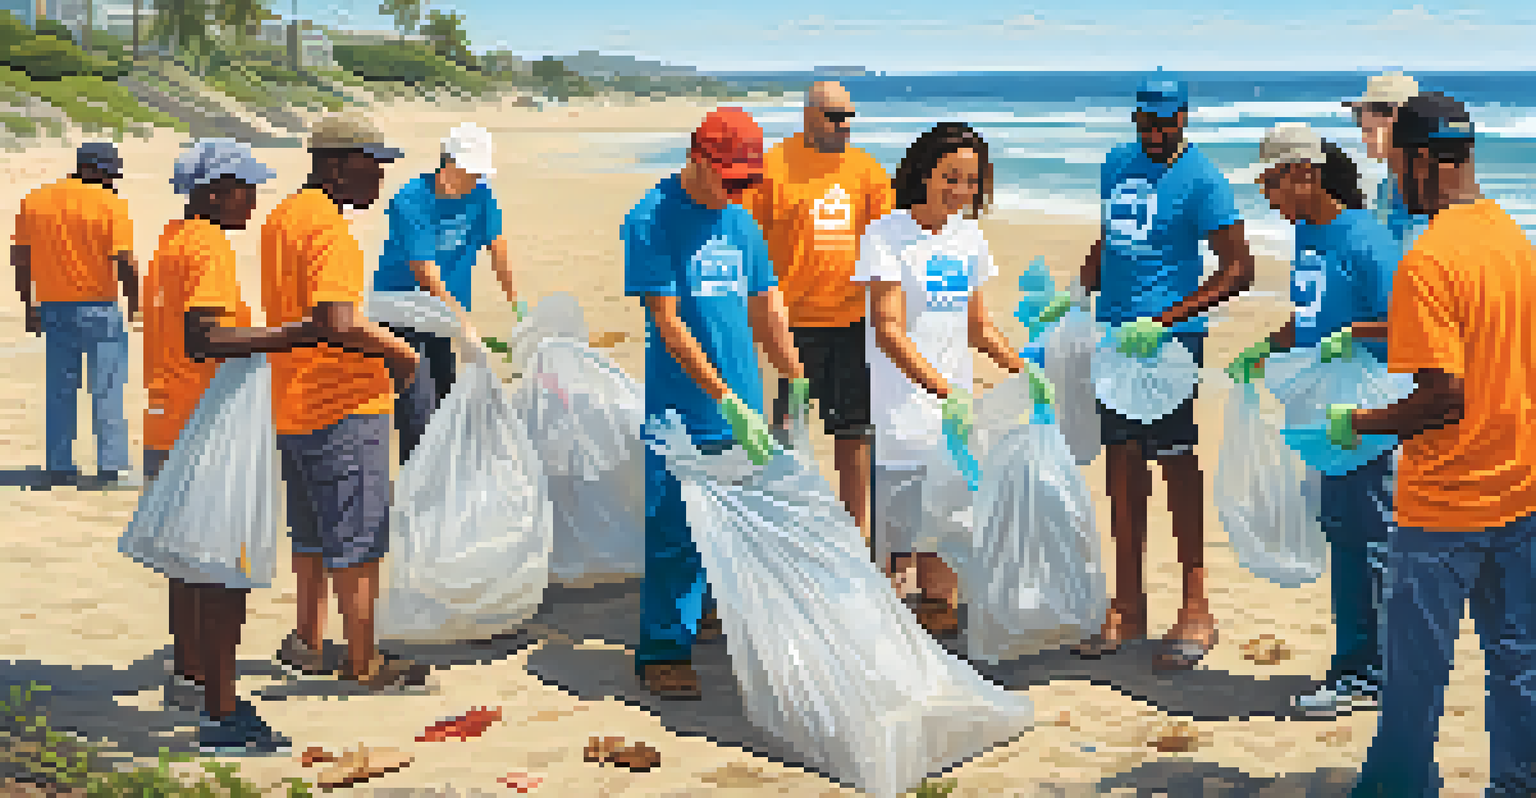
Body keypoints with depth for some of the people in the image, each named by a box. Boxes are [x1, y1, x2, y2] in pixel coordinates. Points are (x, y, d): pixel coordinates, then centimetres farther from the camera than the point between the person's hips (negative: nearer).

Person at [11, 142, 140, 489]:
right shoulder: (111, 205, -10)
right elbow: (125, 263, -16)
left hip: (52, 305, 5)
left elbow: (20, 256, 9)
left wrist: (29, 306, 15)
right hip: (98, 305, -5)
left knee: (60, 389, 12)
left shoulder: (36, 200, 7)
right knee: (107, 387, 3)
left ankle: (59, 467, 13)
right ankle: (111, 467, 0)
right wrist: (134, 302, -2)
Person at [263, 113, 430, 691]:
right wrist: (399, 351, -15)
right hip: (345, 405, -10)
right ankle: (362, 663, 7)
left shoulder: (281, 218, 12)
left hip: (292, 402, 10)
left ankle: (309, 642, 29)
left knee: (313, 534, 20)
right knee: (358, 541, -1)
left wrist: (374, 343, 16)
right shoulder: (329, 229, -19)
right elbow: (338, 324, -30)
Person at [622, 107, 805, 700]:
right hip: (679, 414, -6)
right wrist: (726, 399, -17)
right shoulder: (651, 221, -9)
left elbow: (765, 310, 18)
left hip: (741, 412, 6)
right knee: (675, 534, -3)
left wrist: (796, 378, 8)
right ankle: (663, 652, 10)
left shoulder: (741, 223, 13)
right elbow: (668, 323, -13)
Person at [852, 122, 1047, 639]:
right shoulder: (887, 235, -8)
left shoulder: (969, 237, 12)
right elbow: (888, 331, -17)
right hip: (899, 410, -6)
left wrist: (1024, 369, 5)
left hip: (953, 408, 6)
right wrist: (944, 389, -28)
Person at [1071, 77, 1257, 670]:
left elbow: (1238, 269, -12)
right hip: (1114, 334, 7)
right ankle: (1126, 607, 19)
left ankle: (1195, 612, 5)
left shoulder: (1201, 179, -7)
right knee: (1121, 465, 9)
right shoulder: (1117, 165, 14)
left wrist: (1166, 319, -20)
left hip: (1172, 339, -6)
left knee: (1179, 464, -4)